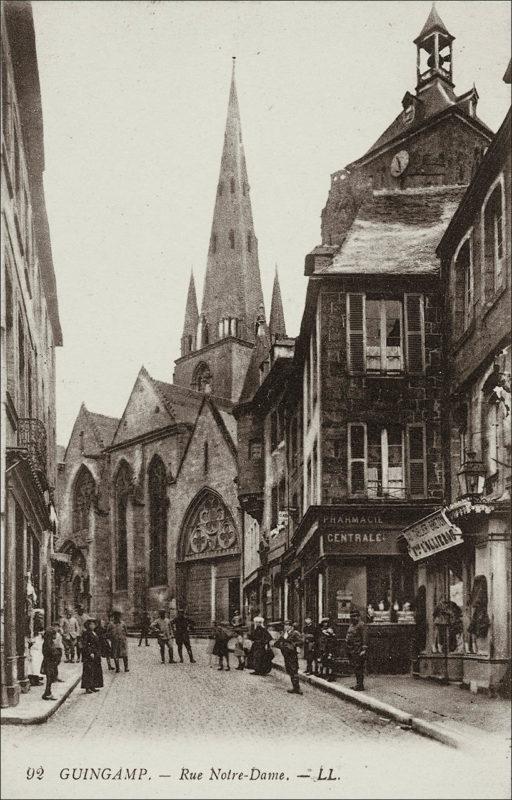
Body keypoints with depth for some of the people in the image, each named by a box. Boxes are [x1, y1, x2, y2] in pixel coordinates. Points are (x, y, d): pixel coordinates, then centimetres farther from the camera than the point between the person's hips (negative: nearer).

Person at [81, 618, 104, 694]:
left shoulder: (94, 633, 14)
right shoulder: (86, 633, -13)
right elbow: (84, 645, -19)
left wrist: (99, 653, 17)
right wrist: (90, 653, -23)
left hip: (96, 655, 9)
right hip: (88, 655, -9)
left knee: (96, 670, 11)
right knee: (88, 671, -8)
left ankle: (92, 687, 19)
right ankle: (87, 688, -6)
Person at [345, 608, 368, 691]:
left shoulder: (361, 626, -11)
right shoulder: (351, 625, 16)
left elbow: (365, 638, -16)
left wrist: (364, 650, -21)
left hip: (358, 651, -9)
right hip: (351, 650, 9)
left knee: (358, 668, -7)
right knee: (354, 667, 13)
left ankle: (360, 686, -4)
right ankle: (358, 684, 21)